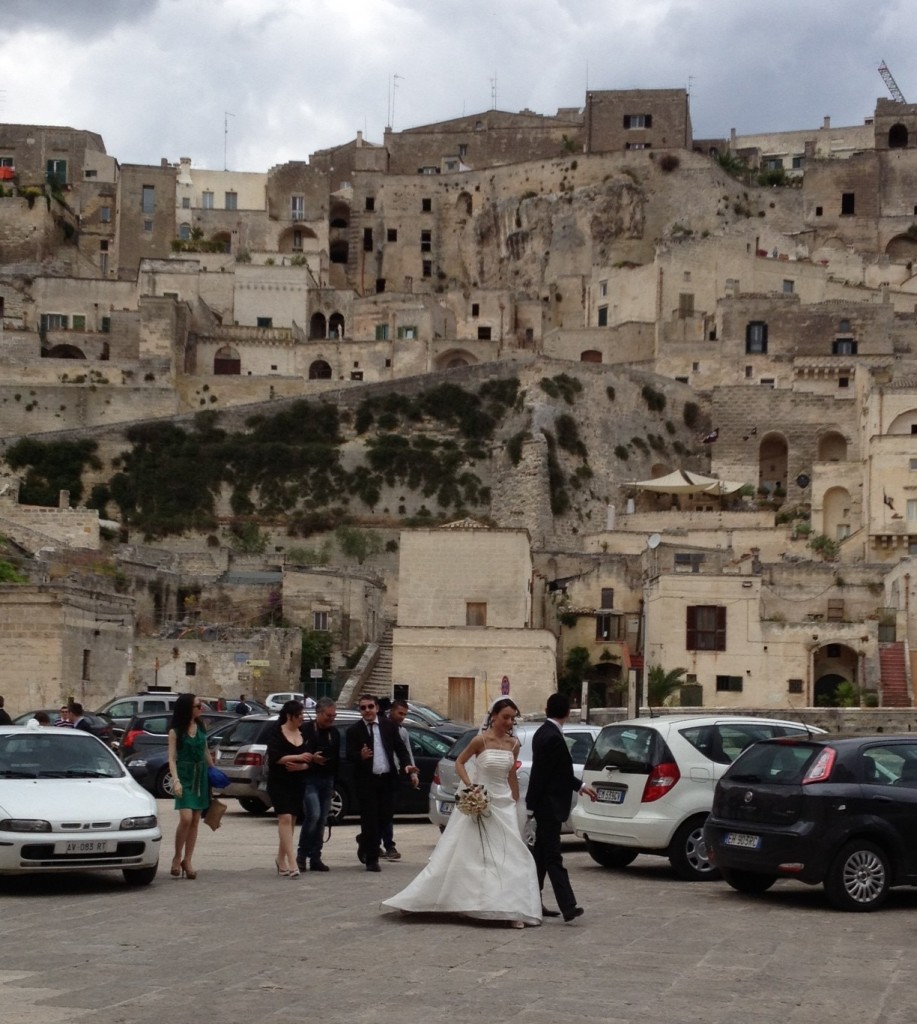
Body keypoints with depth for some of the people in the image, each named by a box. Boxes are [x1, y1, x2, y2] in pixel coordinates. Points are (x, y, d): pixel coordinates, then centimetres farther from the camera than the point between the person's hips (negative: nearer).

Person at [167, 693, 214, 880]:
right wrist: (175, 780, -18)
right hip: (185, 775, -5)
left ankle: (187, 861, 10)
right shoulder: (176, 731, -4)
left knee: (195, 821, 4)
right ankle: (177, 858, 0)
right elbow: (172, 757, -6)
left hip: (201, 775, 5)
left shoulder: (200, 728, 10)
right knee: (186, 818, -17)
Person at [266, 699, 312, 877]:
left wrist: (300, 766, -13)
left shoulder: (303, 734, 10)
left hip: (298, 783, 6)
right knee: (285, 818, -15)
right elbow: (274, 757, -16)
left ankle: (281, 859, 23)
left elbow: (309, 760, 8)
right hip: (279, 783, -6)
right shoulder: (277, 734, -5)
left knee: (291, 820, 9)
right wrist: (297, 757, -21)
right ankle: (291, 862, -21)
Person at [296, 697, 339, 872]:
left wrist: (334, 783, 15)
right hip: (309, 779, -6)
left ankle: (315, 858, 9)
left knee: (322, 820, 4)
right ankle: (301, 856, -6)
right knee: (313, 815, -18)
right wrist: (310, 758, -20)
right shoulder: (305, 730, -6)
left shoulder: (334, 733, 12)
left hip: (327, 780, 6)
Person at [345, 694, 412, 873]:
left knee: (385, 817, 7)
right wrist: (361, 756, -30)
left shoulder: (389, 726, 6)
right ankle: (371, 859, 9)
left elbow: (400, 748, 7)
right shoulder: (354, 730, -2)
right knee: (370, 819, -2)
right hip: (365, 780, -3)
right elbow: (349, 756, -8)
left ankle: (364, 841, 36)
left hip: (387, 778, 3)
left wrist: (406, 764, -10)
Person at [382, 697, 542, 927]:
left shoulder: (513, 744, 3)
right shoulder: (481, 740, -11)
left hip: (503, 805, 5)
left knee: (509, 857, 0)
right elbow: (459, 762, -1)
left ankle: (511, 909, 5)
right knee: (466, 855, 3)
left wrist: (515, 803, 17)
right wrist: (470, 786, -14)